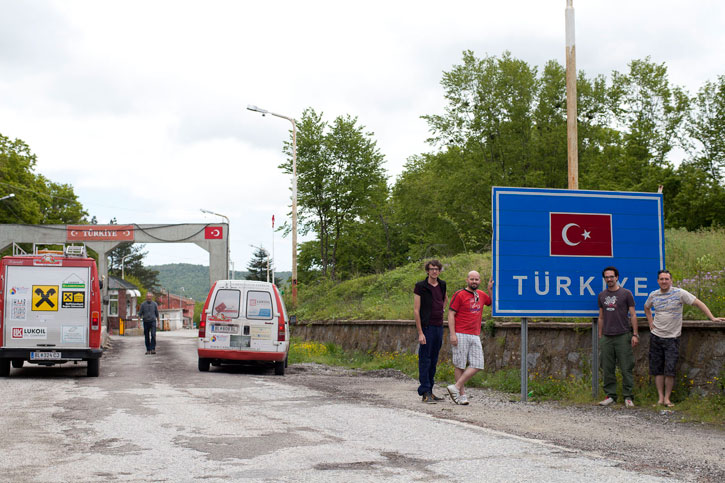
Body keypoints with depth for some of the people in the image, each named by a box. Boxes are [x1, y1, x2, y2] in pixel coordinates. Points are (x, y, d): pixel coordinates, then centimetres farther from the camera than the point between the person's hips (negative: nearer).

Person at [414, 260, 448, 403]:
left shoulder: (442, 285, 10)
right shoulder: (420, 286, -7)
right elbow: (416, 310, -10)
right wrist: (420, 333, -15)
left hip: (439, 327, 6)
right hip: (426, 327, -6)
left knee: (434, 360, 10)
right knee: (425, 360, -5)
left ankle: (430, 391, 16)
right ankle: (425, 393, -3)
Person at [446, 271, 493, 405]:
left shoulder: (481, 295, 15)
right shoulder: (459, 295, -4)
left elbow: (493, 302, 34)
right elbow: (451, 314, -7)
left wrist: (490, 289, 16)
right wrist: (452, 334, -15)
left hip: (475, 336, 6)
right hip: (460, 335, -6)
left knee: (477, 365, -3)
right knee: (459, 365, -2)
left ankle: (456, 387, 0)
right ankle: (462, 394, 4)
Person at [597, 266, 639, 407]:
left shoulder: (626, 294, 2)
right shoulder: (601, 295, 13)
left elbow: (633, 315, 2)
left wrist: (635, 334, -5)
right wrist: (600, 336, 14)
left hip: (623, 336, -4)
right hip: (606, 337, 4)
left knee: (626, 368, -3)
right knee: (607, 369, 5)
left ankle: (628, 397, 2)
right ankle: (610, 396, 13)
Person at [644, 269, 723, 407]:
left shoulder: (679, 293, -8)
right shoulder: (653, 295, 4)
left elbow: (698, 303, -8)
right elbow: (647, 308, 25)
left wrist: (712, 318, -16)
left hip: (672, 338, -3)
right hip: (656, 336, 3)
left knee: (670, 370, -8)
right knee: (657, 369, 4)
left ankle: (667, 398, 4)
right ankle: (660, 397, 11)